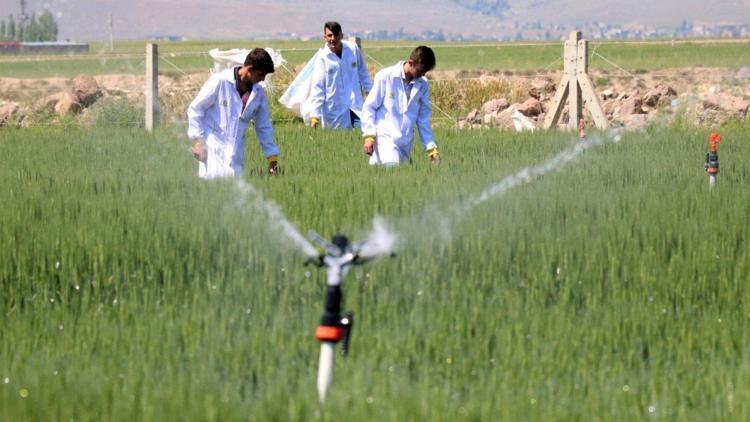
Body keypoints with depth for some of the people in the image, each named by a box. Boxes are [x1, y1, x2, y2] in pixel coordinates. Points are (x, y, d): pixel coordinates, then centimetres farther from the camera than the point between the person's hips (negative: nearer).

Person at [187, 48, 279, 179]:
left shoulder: (258, 93, 7)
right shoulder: (220, 81, -8)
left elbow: (263, 126, 17)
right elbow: (195, 109, -3)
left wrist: (272, 157, 13)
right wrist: (198, 140, -8)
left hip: (235, 153, 5)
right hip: (213, 148, -5)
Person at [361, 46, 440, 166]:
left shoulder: (423, 85, 9)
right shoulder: (386, 77, -4)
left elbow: (423, 119, 16)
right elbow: (369, 107, -1)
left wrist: (431, 148, 11)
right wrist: (369, 136, -9)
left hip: (405, 143, 5)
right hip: (385, 138, -5)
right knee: (392, 165, -25)